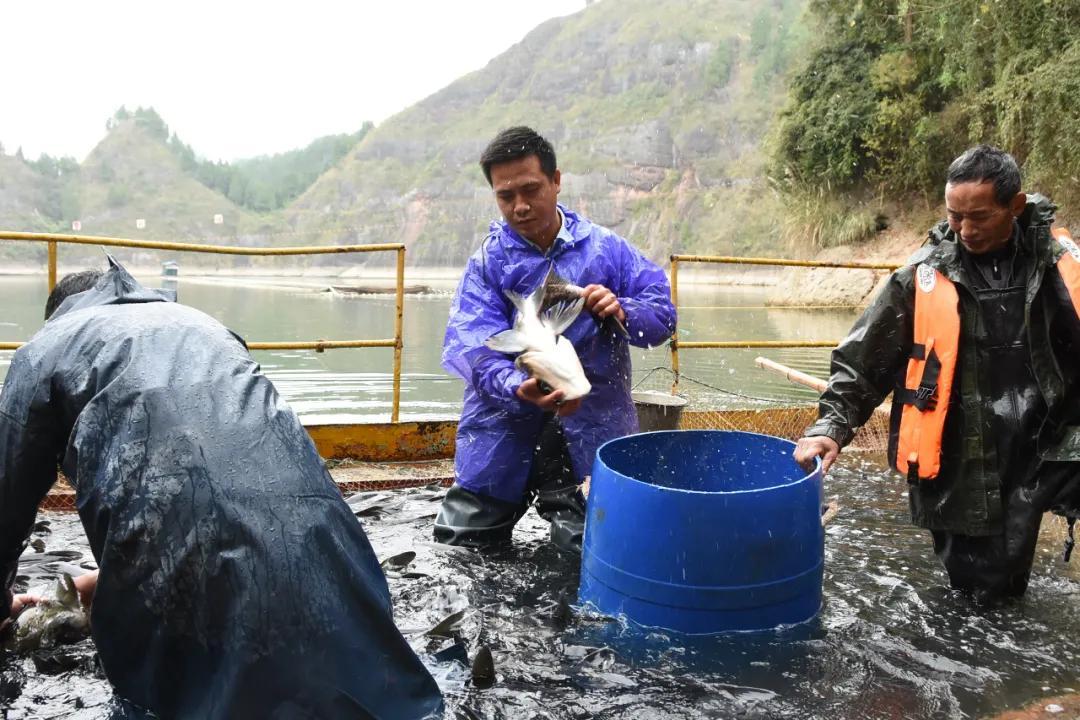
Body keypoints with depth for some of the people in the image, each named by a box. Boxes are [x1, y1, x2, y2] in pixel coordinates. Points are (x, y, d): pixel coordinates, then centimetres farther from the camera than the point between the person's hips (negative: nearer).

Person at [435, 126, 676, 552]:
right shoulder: (488, 262, -4)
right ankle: (524, 496, 38)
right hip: (506, 425, 1)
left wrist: (623, 312, -22)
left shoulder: (606, 249, -1)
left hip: (594, 419, 0)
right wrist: (519, 388, -36)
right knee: (458, 540, 10)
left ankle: (562, 498, 29)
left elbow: (663, 314, 0)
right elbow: (471, 346, -17)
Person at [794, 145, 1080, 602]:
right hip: (956, 466, 0)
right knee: (979, 585, 10)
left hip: (1039, 451, 1)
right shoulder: (923, 276, -6)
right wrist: (831, 426, -13)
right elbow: (863, 359, -3)